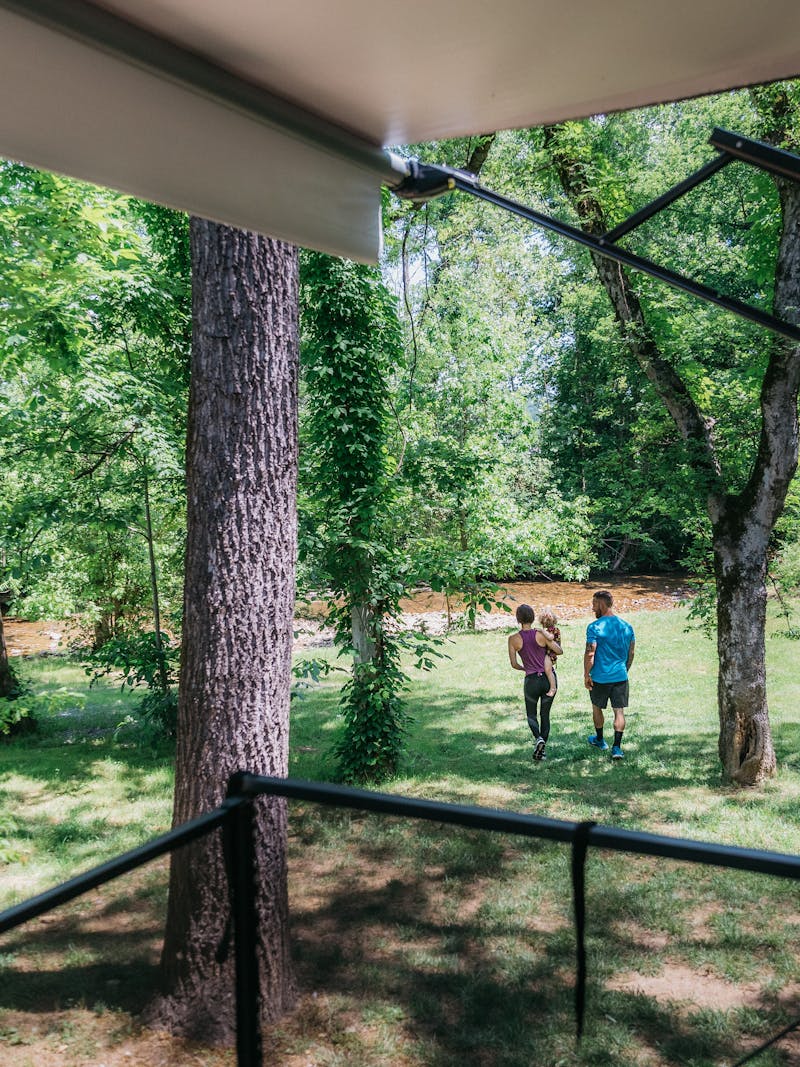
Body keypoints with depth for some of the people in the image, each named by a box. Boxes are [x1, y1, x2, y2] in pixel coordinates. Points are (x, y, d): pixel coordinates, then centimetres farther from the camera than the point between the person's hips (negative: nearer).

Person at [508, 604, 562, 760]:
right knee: (545, 715, 14)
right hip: (549, 679, 1)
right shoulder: (541, 634, -8)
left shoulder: (513, 639, -7)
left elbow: (514, 664, -1)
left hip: (532, 680, -1)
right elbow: (559, 651, 1)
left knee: (531, 714, 18)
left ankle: (538, 738, -10)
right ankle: (541, 750, 11)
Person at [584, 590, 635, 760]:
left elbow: (590, 654, -17)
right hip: (620, 676, 3)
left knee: (597, 708, 18)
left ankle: (600, 740, 33)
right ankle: (617, 747, -1)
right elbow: (631, 653, 10)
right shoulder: (627, 626, 3)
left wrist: (586, 675, -7)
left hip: (600, 677, -3)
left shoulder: (594, 627, -14)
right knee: (619, 711, 6)